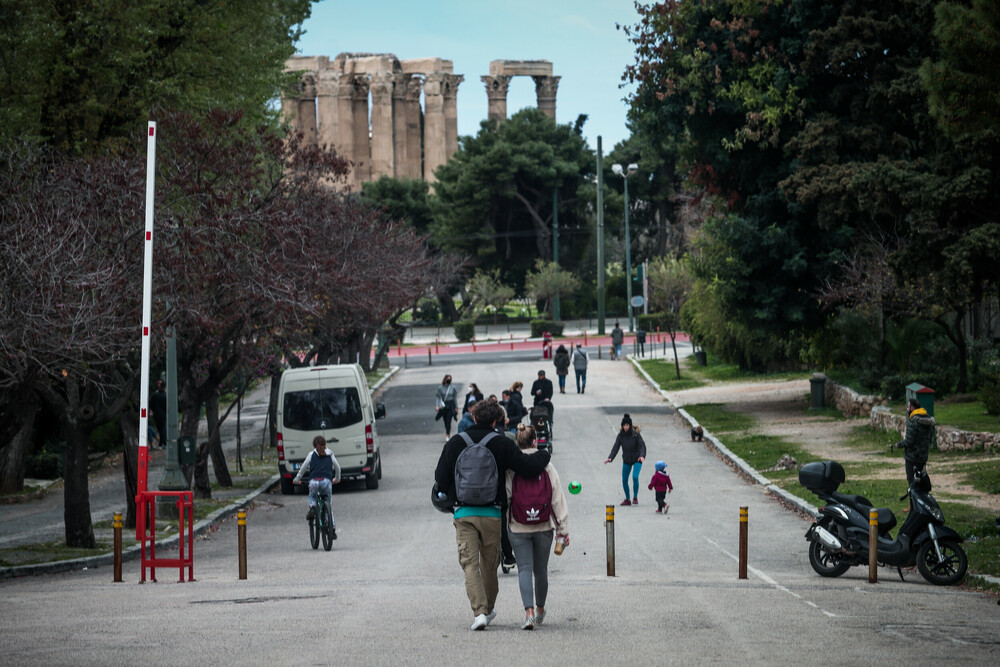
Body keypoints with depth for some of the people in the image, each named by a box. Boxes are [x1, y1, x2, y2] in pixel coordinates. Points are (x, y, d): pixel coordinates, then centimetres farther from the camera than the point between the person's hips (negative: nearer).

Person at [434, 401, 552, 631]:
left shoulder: (454, 444, 1)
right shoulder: (502, 445, -5)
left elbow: (441, 480, 2)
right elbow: (529, 466, -9)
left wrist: (449, 496, 21)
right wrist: (544, 454, 11)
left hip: (464, 513, 0)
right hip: (492, 513, 0)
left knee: (470, 564, -1)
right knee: (489, 564, 15)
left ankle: (479, 611, -16)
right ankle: (489, 609, 29)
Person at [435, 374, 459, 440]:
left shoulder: (453, 387, -1)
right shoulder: (440, 388, -2)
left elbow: (455, 397, 6)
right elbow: (438, 397, -3)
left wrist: (456, 407, 7)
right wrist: (436, 405, -15)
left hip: (451, 406, -1)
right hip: (443, 405, 1)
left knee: (448, 421, -11)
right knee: (445, 421, 8)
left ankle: (447, 436, -11)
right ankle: (449, 434, 24)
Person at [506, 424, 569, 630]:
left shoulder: (509, 467, -7)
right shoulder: (546, 465, -1)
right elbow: (557, 498, 1)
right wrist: (563, 529, 5)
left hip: (518, 528, -2)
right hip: (544, 526, 2)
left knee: (524, 569, -3)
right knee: (541, 569, 16)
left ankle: (529, 612, -20)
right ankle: (540, 611, 31)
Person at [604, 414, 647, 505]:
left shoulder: (636, 434, -14)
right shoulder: (621, 435, -6)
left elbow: (642, 446, -18)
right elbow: (616, 447, -9)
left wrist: (642, 456, -37)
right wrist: (610, 458, -23)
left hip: (637, 460, -4)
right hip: (626, 461, 4)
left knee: (635, 477, -20)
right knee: (624, 480, 4)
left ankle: (635, 498, -2)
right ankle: (627, 500, 20)